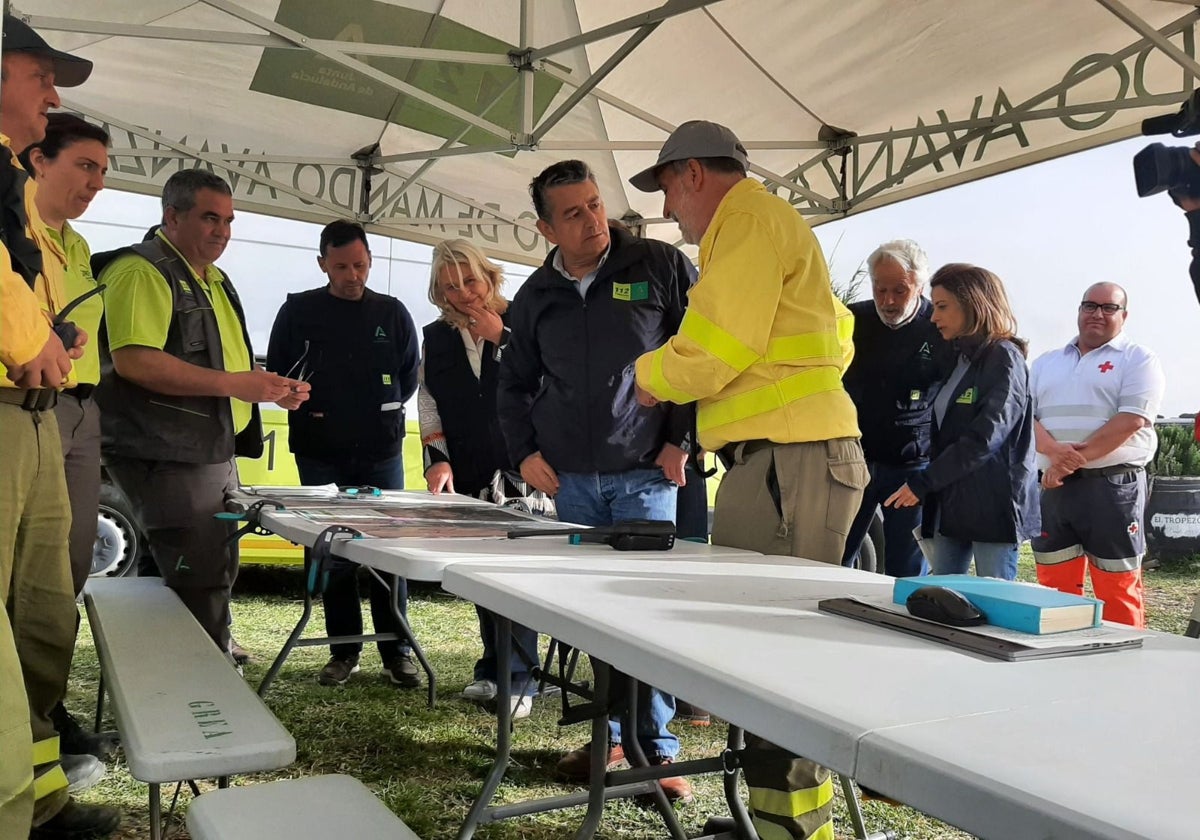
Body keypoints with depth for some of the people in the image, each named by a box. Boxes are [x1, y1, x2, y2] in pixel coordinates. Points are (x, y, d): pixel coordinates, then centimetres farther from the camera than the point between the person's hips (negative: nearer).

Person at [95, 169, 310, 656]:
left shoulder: (213, 280, 19)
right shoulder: (142, 272, -11)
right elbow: (133, 360, -25)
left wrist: (270, 388, 10)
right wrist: (234, 383, -25)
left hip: (214, 452, 10)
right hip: (168, 457, -10)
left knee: (215, 577, 17)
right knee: (201, 588, -8)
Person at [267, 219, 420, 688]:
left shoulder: (393, 313, 6)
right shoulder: (298, 311, 3)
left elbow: (410, 376, 14)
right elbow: (276, 373, 9)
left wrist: (385, 413, 6)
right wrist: (303, 407, -1)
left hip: (381, 451, 0)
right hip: (320, 454, 0)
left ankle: (396, 651, 9)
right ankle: (344, 649, 16)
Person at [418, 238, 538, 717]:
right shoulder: (436, 339, 12)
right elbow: (429, 406, 10)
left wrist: (500, 337, -11)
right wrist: (437, 459, -2)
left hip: (520, 469, -4)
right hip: (467, 476, 4)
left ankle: (518, 678, 0)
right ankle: (493, 668, 19)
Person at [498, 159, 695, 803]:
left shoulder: (660, 266, -3)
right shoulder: (536, 296, 10)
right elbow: (514, 384, 21)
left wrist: (684, 440, -5)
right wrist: (524, 452, 9)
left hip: (645, 475, -4)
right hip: (570, 481, 4)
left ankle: (656, 748, 9)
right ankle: (610, 737, 22)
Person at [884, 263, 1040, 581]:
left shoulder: (1004, 357, -9)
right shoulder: (960, 358, 16)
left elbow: (984, 439, -19)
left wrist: (922, 483, -18)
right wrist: (932, 487, 9)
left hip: (994, 503, -8)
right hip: (952, 503, 8)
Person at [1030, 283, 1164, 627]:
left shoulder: (1138, 360, 2)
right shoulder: (1046, 363, 17)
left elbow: (1131, 420, -11)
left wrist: (1075, 460, -15)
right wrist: (1054, 450, -13)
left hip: (1113, 485, -4)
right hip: (1053, 487, 5)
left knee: (1117, 590, -2)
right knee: (1054, 587, 9)